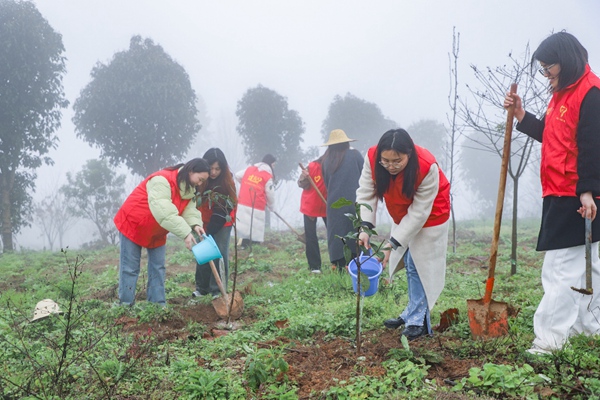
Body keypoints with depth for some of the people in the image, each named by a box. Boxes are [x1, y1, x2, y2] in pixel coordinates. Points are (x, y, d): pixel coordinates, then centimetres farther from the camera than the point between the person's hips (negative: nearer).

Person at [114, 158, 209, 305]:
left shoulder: (189, 188, -1)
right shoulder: (162, 180, -32)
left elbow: (189, 209, -9)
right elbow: (164, 212, -41)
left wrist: (195, 225, -32)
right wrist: (185, 233, -45)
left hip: (156, 233, 8)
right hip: (133, 225, -8)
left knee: (158, 268, 6)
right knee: (130, 268, -3)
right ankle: (126, 304, 4)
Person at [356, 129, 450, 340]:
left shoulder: (427, 167, -38)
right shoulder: (372, 157, -27)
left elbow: (419, 212, -32)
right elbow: (366, 194, -24)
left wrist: (392, 244, -35)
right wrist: (365, 227, -39)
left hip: (429, 215, -5)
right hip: (402, 215, 5)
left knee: (417, 265, -7)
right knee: (409, 264, 14)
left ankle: (418, 321, 2)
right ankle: (413, 313, 29)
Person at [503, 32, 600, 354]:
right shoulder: (562, 94, 18)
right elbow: (549, 134, 22)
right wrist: (521, 116, 10)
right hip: (560, 195, 10)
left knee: (561, 269, -10)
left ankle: (549, 339, -8)